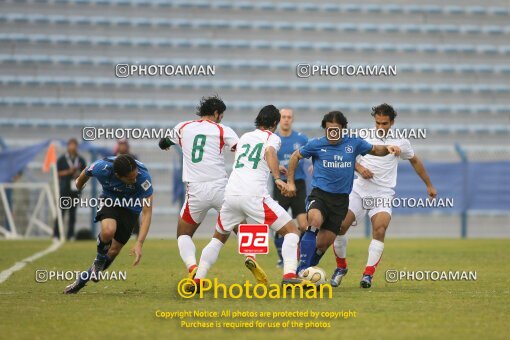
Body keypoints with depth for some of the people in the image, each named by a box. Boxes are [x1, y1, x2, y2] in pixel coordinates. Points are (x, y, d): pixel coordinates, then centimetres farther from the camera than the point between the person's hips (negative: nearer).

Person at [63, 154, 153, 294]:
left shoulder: (143, 176, -35)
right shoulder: (102, 167, -32)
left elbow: (147, 212, -31)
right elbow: (85, 174, -5)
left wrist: (139, 243, -40)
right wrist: (79, 186, 19)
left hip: (131, 209, 0)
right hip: (110, 199, 0)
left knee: (114, 250, -2)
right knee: (108, 230, -32)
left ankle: (84, 278, 21)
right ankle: (100, 260, 0)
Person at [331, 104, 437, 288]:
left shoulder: (400, 142, 4)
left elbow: (415, 161, 20)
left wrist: (429, 185, 25)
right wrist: (359, 168, -6)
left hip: (383, 195, -1)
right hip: (359, 190, 2)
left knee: (380, 230, -24)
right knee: (339, 226, -11)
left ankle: (368, 274, -19)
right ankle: (341, 267, 10)